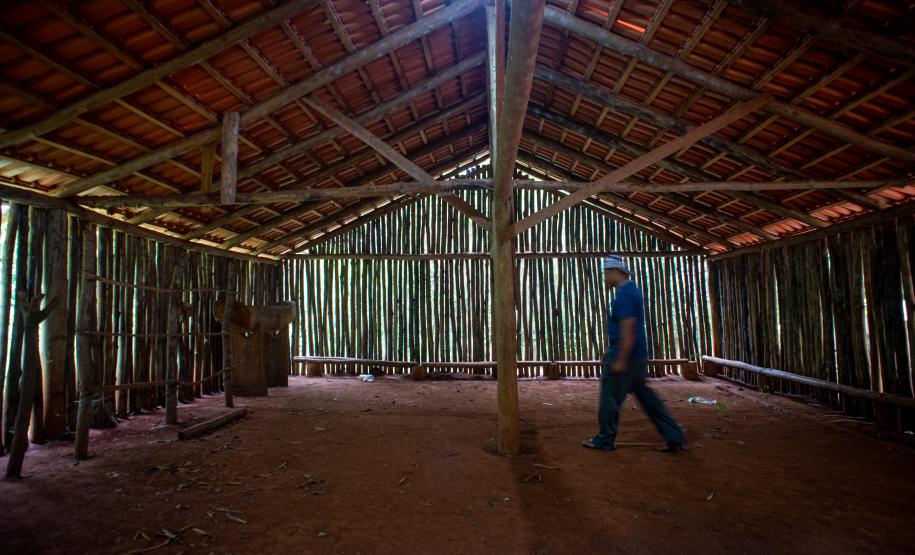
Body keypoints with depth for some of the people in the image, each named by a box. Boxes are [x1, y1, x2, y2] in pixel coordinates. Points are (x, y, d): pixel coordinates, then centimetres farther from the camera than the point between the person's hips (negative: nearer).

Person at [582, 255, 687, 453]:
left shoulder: (624, 295, -19)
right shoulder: (631, 289, 13)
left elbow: (628, 330, -24)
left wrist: (620, 361, -23)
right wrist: (611, 352, 24)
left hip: (625, 357, -10)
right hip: (637, 357, 10)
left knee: (610, 398, 3)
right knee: (645, 396, 15)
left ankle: (605, 440, 18)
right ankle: (675, 438, 20)